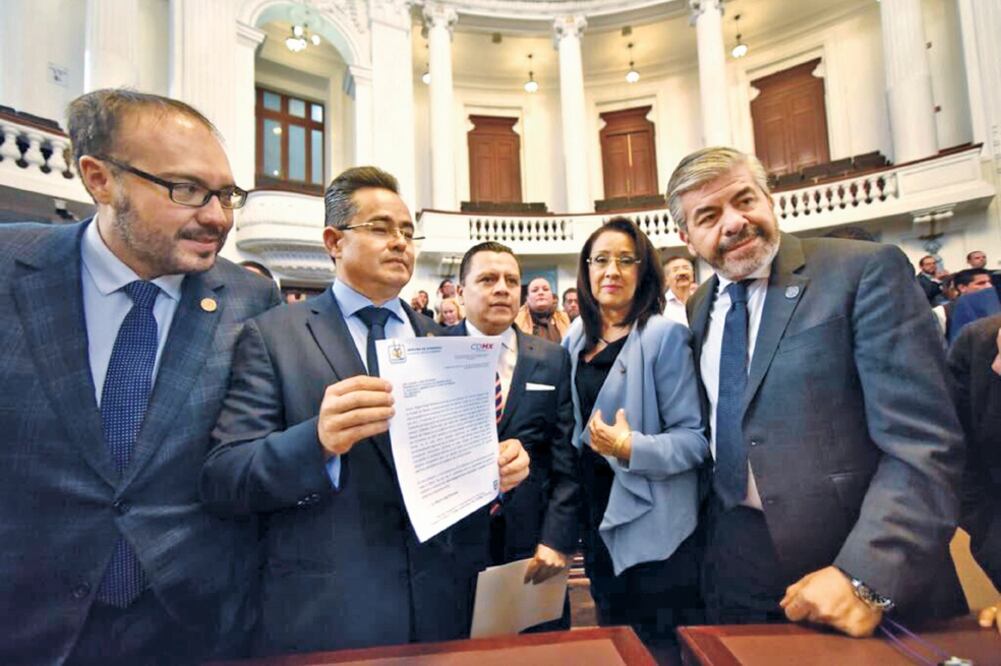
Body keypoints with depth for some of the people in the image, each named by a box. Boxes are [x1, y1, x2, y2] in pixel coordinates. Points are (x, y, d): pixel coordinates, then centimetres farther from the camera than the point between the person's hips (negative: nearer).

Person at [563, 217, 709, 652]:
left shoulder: (664, 335, -15)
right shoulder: (576, 340, 5)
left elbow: (695, 437, -16)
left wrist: (632, 448, -31)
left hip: (653, 532, -6)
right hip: (597, 520, 6)